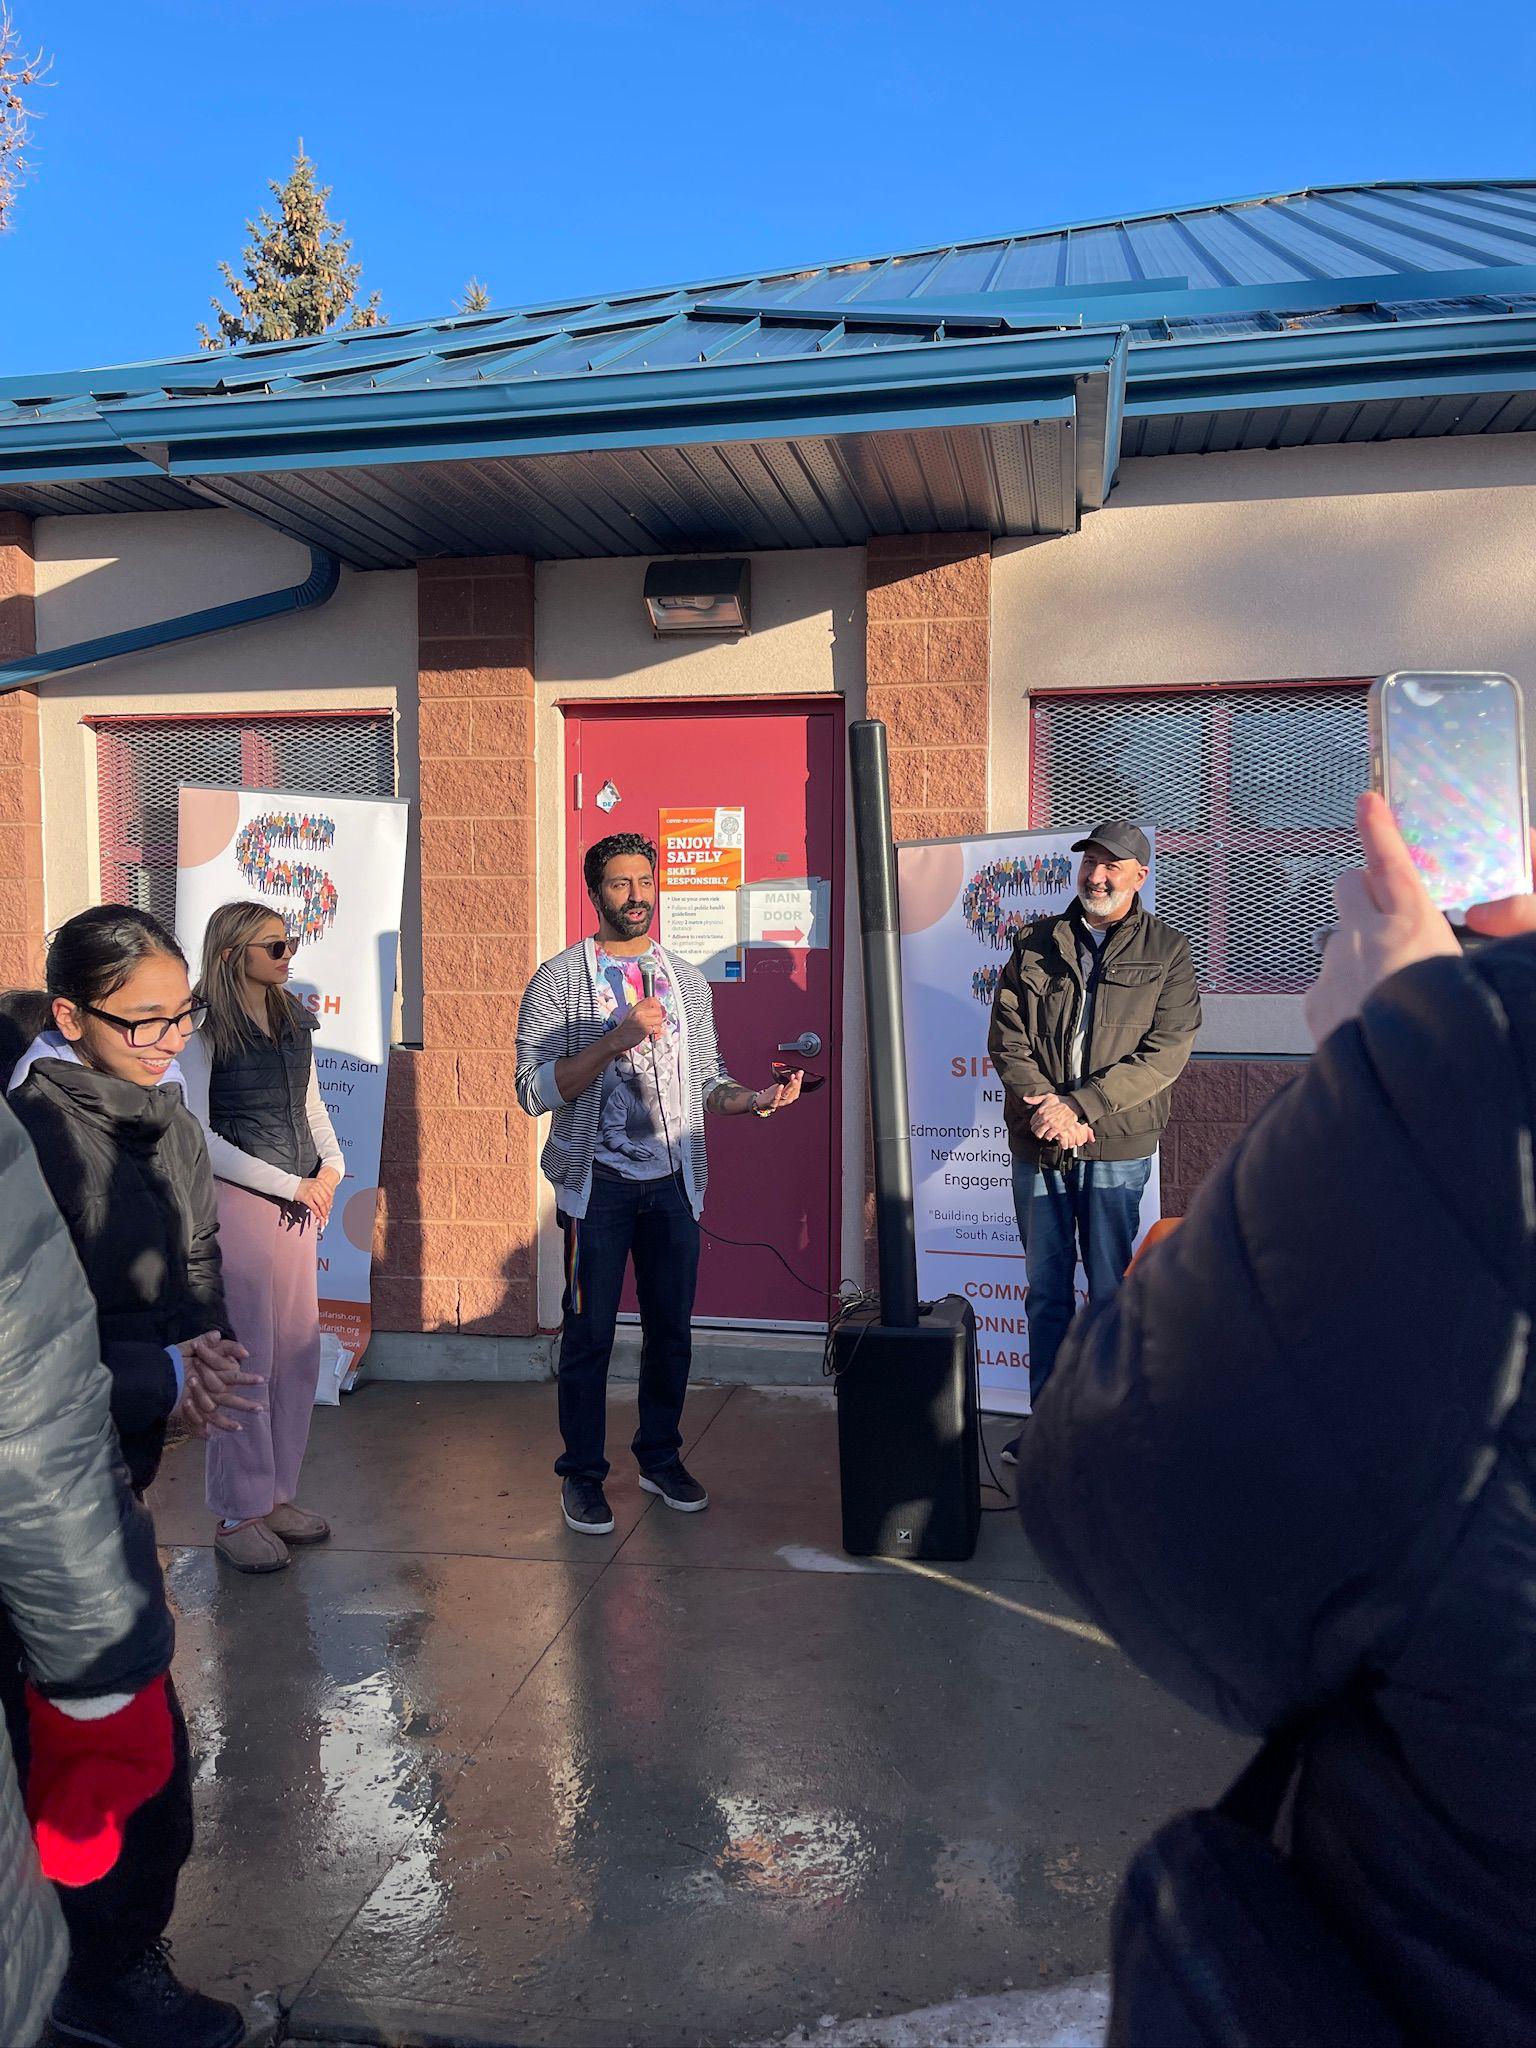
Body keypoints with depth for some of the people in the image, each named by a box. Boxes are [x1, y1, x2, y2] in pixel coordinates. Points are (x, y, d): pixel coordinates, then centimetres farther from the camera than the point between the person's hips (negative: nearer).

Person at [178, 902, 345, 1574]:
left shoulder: (294, 1023, 11)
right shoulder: (204, 1032, -9)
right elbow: (196, 1135, -13)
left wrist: (330, 1167, 1)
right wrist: (286, 1183, -14)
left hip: (298, 1206, 7)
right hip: (234, 1201, -7)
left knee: (298, 1355, 10)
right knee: (246, 1360, -2)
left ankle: (278, 1494, 24)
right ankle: (237, 1516, 11)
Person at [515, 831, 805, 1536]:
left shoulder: (686, 981, 11)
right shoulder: (560, 978, -3)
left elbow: (706, 1082, 14)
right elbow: (535, 1090, -12)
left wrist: (753, 1099, -7)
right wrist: (617, 1038, -23)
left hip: (674, 1180, 4)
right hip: (598, 1180, -4)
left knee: (672, 1327, 10)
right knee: (590, 1331, 2)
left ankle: (661, 1458, 28)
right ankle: (582, 1475, 17)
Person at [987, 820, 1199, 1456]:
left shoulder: (1167, 951, 1)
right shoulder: (1035, 943, 9)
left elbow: (1164, 1052, -7)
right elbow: (1006, 1036, 3)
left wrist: (1079, 1106, -15)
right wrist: (1044, 1105, -13)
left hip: (1117, 1145, -2)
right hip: (1036, 1143, 3)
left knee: (1112, 1292, 4)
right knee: (1045, 1290, 10)